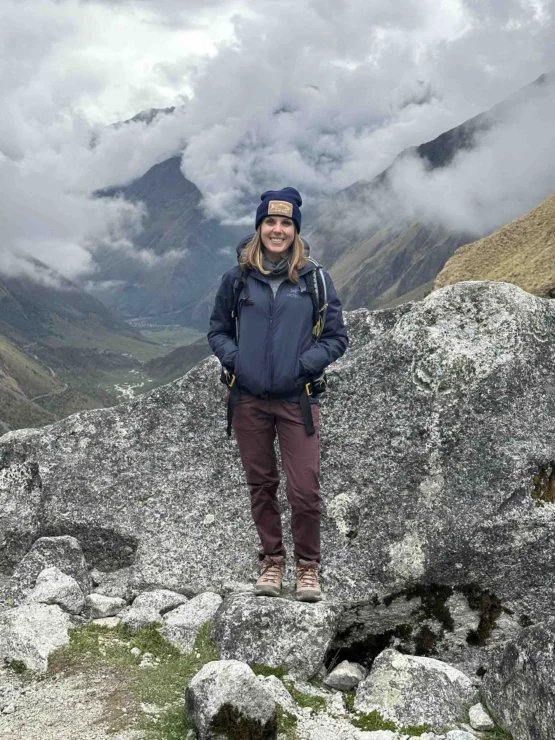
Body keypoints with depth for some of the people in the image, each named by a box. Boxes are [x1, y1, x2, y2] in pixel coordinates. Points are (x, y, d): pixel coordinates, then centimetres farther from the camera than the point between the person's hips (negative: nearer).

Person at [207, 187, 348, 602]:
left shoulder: (315, 279, 0)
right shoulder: (237, 279, 5)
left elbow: (337, 337, 4)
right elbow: (218, 330, 15)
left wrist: (304, 364, -11)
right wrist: (234, 359, -4)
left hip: (297, 400, -2)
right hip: (249, 400, 2)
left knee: (305, 490, -6)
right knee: (261, 486, 12)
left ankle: (308, 566, 14)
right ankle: (272, 561, 28)